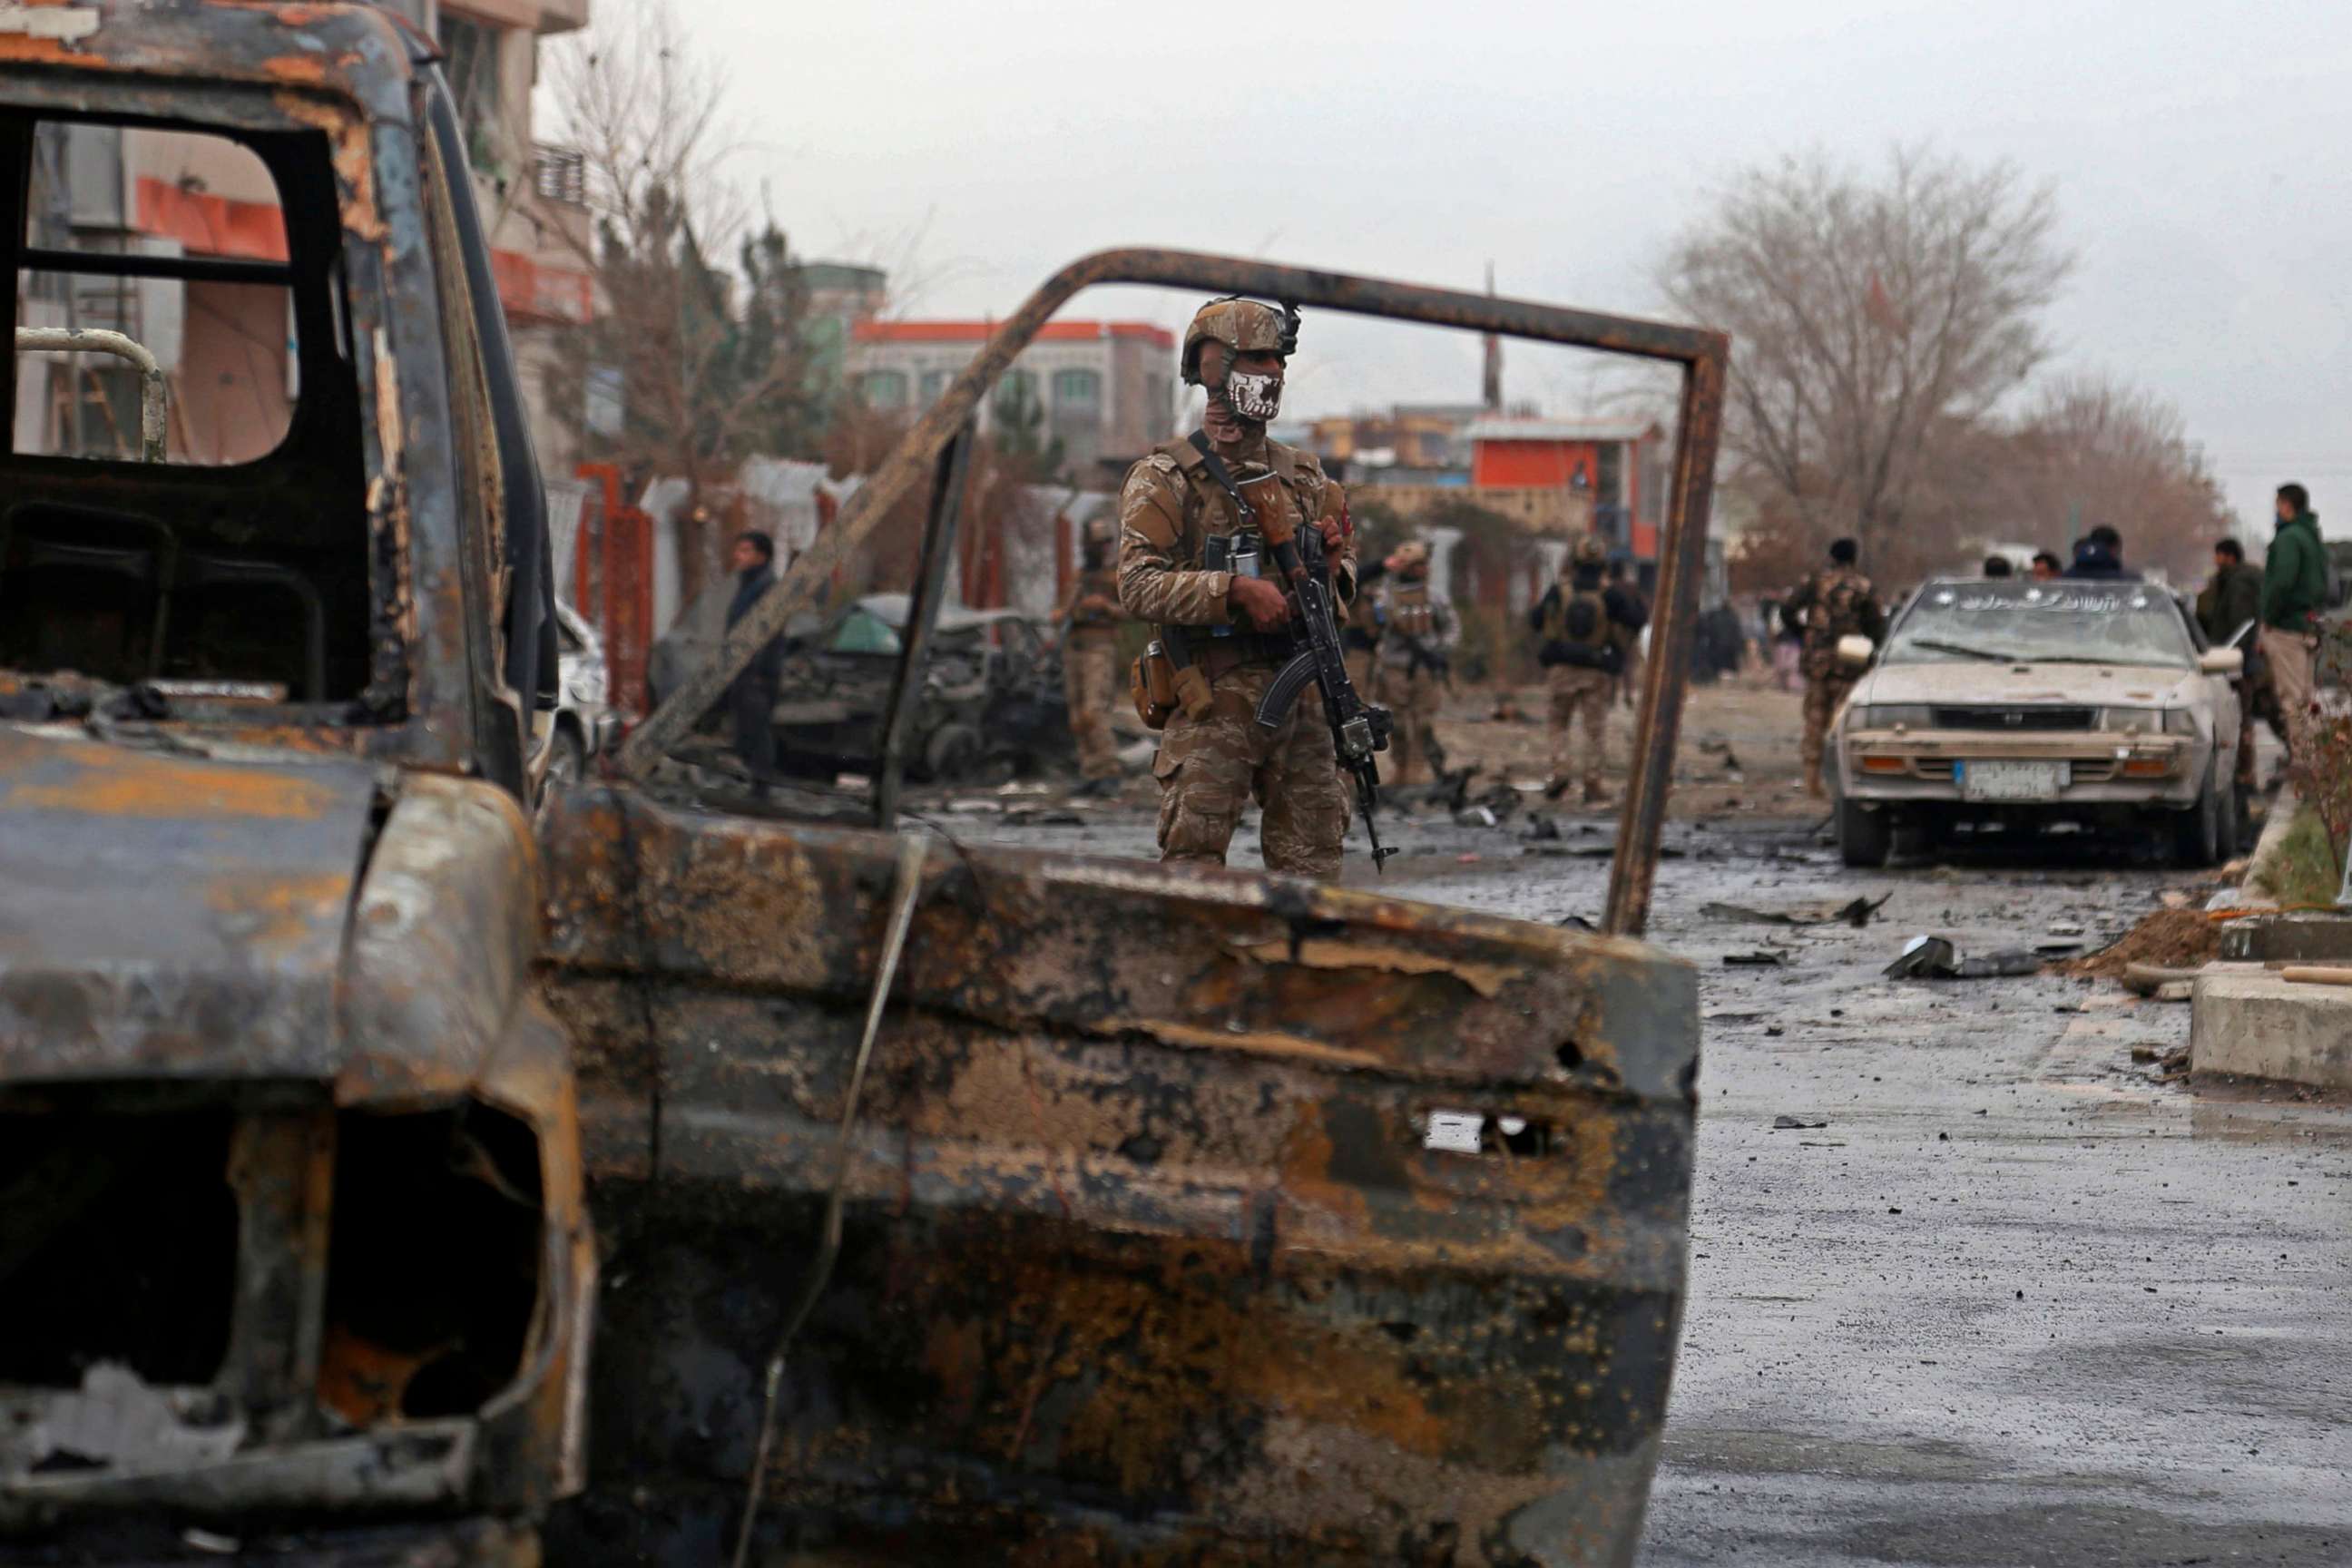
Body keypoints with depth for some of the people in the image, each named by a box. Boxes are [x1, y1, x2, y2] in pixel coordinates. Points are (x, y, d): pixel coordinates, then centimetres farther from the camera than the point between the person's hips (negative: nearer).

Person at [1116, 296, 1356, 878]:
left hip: (1303, 695, 5)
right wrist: (1236, 590, -21)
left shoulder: (1303, 476, 16)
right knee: (1193, 861, -10)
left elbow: (1344, 579, 22)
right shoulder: (1166, 478, -1)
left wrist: (1332, 561, -2)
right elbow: (1138, 586, -11)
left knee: (1310, 868, 5)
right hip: (1214, 701, -5)